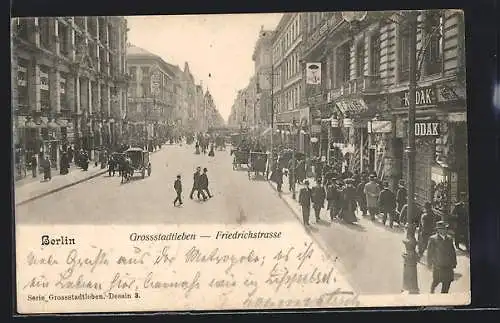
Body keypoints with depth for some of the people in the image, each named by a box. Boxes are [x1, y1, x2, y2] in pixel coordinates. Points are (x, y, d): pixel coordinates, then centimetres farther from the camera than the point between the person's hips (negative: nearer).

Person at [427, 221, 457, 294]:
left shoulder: (449, 239, 10)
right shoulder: (433, 239, -4)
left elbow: (453, 252, 15)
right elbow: (429, 253, -2)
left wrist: (454, 263, 11)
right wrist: (429, 264, -4)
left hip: (448, 266, 4)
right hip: (438, 266, -4)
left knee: (447, 282, 3)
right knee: (436, 281, 3)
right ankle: (432, 292, 29)